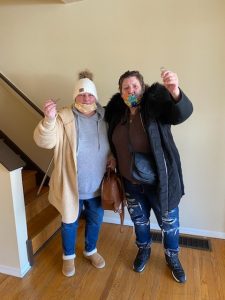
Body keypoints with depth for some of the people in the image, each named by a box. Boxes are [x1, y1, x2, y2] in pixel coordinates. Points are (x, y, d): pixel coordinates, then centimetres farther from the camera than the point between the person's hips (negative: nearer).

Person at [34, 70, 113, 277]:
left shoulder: (104, 117, -1)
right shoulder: (64, 117, -13)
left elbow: (113, 145, 12)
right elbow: (45, 142, -24)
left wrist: (111, 161, -4)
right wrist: (49, 119, -40)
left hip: (97, 184, 4)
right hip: (71, 184, -3)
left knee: (96, 219, 20)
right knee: (70, 221, 16)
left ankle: (91, 250, 48)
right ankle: (68, 256, 43)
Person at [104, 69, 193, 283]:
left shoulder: (156, 104, -16)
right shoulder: (117, 112, -3)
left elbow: (182, 113, -35)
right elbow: (113, 144, 14)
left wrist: (175, 92, -53)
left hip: (160, 181, -3)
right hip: (130, 182, 4)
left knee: (169, 223, 16)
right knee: (139, 220, 24)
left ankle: (172, 257, 44)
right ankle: (144, 249, 52)